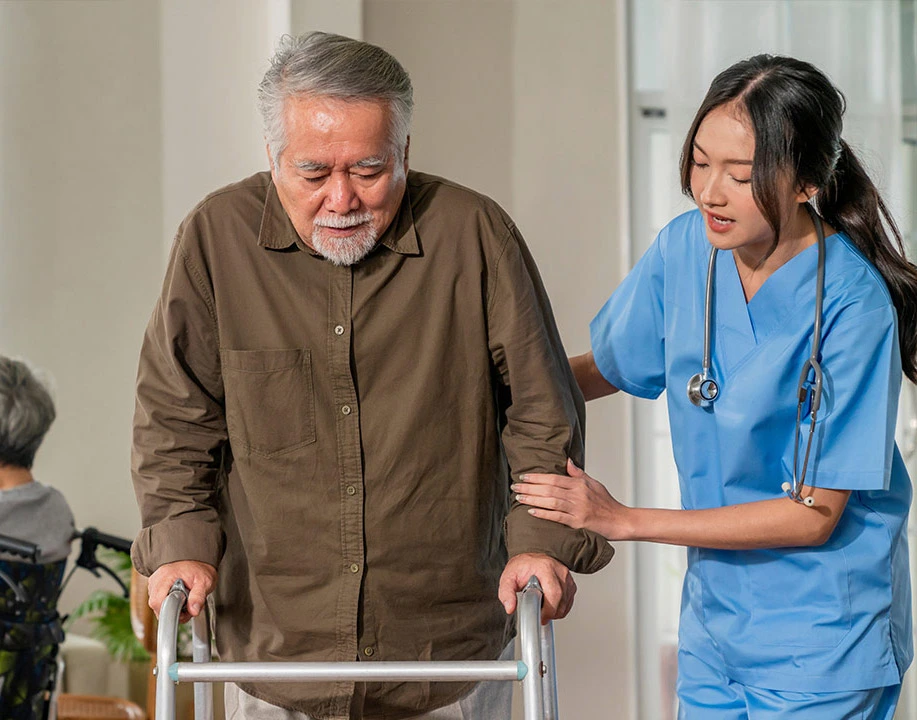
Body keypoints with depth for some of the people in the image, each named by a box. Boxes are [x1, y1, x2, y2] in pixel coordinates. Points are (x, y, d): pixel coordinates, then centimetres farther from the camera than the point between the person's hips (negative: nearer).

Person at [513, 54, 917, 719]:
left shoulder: (852, 307, -22)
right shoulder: (686, 247, -5)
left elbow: (816, 513, -19)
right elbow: (606, 368, 14)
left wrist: (623, 521, -19)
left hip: (823, 644, -5)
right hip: (714, 614, 6)